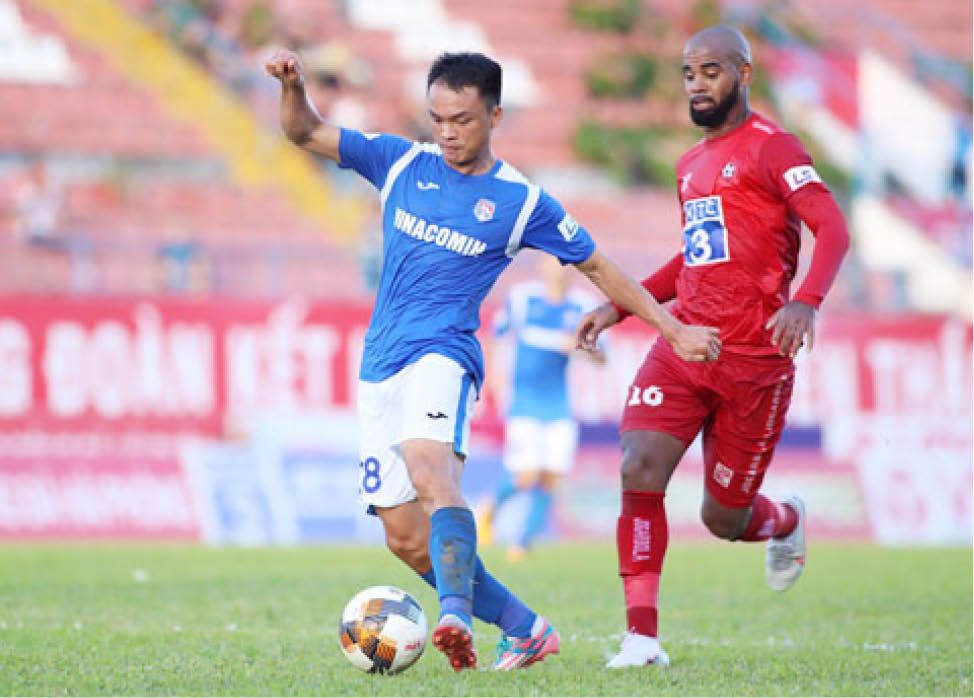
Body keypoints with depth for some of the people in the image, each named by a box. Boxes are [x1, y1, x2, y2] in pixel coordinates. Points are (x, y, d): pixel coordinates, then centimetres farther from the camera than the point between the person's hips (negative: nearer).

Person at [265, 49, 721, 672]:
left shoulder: (521, 201, 2)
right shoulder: (401, 163, 10)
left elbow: (595, 266, 12)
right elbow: (307, 133, 14)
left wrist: (673, 328, 10)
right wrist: (293, 86, -8)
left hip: (441, 356, -5)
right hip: (379, 369, 5)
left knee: (432, 473, -35)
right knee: (406, 539, 0)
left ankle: (457, 615, -52)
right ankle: (526, 629, 14)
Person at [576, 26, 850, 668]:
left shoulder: (771, 148, -5)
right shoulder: (691, 164, 18)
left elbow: (834, 230, -16)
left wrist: (806, 302, -34)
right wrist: (621, 306, 24)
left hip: (754, 360, -6)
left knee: (724, 519, 2)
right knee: (639, 472, -17)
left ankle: (787, 521, 39)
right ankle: (642, 636, -12)